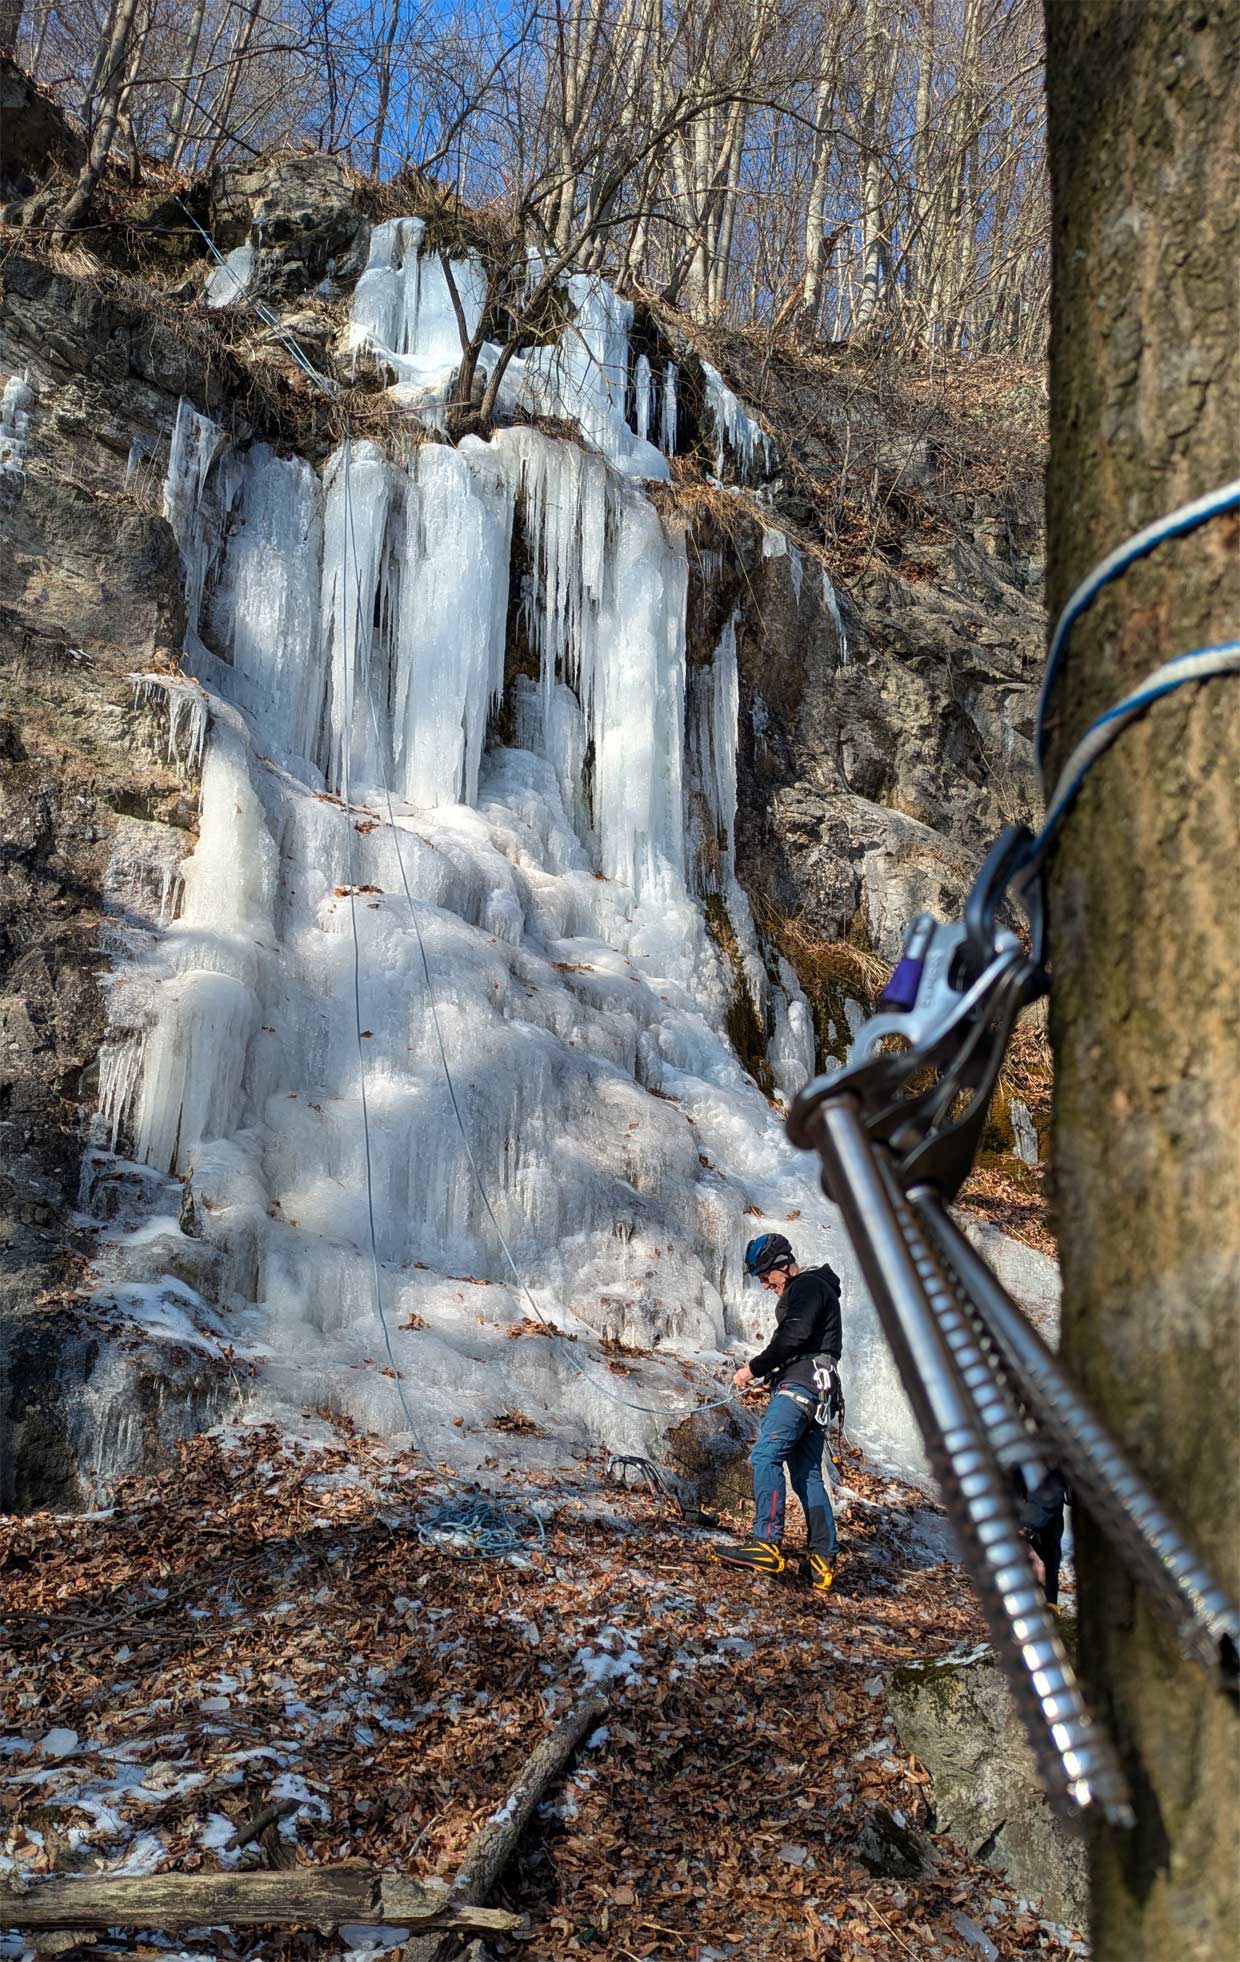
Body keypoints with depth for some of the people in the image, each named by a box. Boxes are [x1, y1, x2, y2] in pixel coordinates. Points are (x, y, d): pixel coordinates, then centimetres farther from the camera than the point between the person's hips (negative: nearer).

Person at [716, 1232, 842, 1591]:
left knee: (765, 1455, -19)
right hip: (812, 1392, 11)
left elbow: (793, 1337, -17)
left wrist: (755, 1368, -10)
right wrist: (766, 1373, 13)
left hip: (801, 1385, -11)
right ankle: (824, 1560, 4)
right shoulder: (804, 1291, 28)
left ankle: (767, 1544, -27)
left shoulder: (808, 1286, -4)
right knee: (806, 1475, 7)